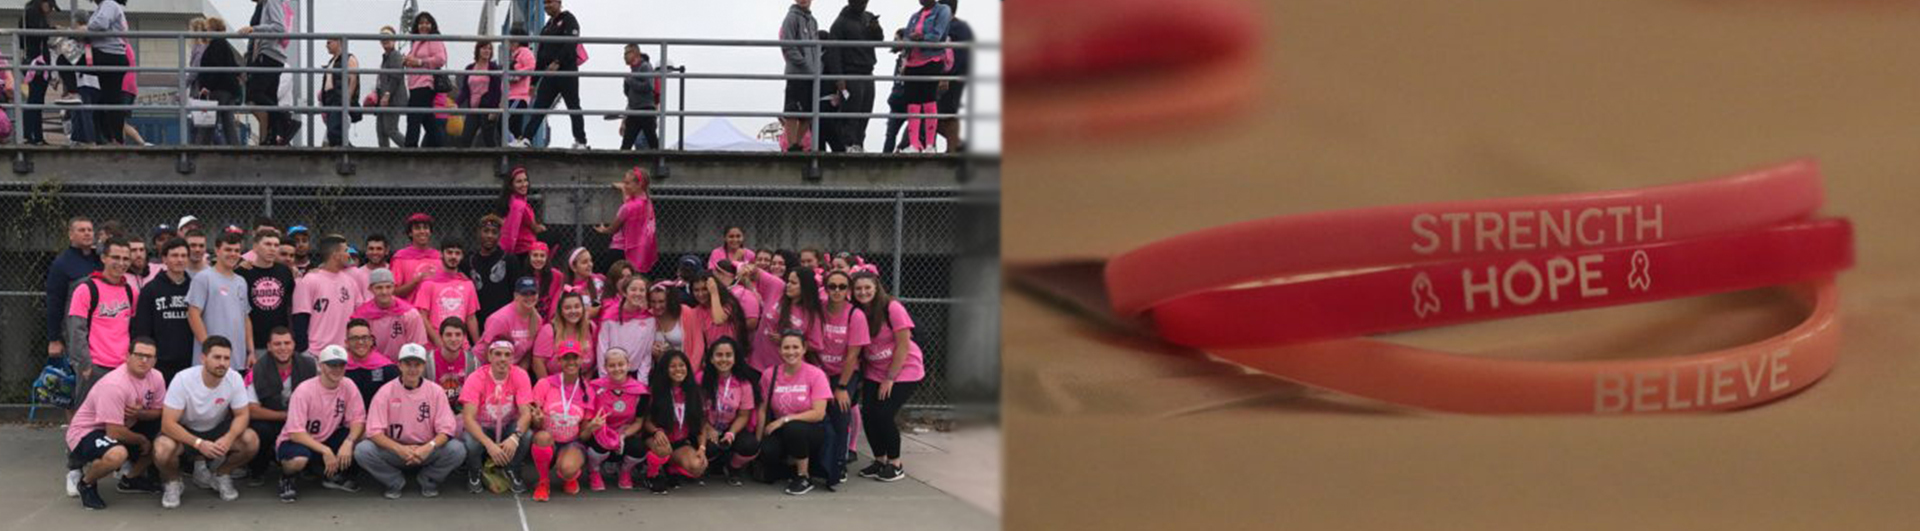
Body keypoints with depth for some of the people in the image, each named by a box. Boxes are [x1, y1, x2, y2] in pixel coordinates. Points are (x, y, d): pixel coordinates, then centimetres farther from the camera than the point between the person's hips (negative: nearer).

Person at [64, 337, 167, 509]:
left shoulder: (155, 378, -7)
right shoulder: (114, 385, -30)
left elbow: (160, 412, 3)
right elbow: (114, 432, -30)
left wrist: (140, 414, -19)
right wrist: (142, 440, -13)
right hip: (86, 431, -8)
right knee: (117, 454, -39)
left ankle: (131, 479, 16)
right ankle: (86, 483, -6)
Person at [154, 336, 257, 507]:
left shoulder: (234, 379, -18)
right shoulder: (183, 380, -27)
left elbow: (241, 415, -11)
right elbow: (168, 423, -27)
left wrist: (228, 438, -33)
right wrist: (199, 444, -40)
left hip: (217, 429, 3)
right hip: (184, 431, -3)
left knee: (251, 440, -24)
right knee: (162, 450, -35)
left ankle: (221, 476, 6)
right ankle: (172, 483, 1)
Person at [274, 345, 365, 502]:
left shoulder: (348, 387, -9)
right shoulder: (304, 391, -22)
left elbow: (358, 420, -12)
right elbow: (295, 433, -25)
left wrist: (348, 442, -32)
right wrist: (325, 451, -32)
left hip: (327, 439, 5)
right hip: (297, 441, -5)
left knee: (363, 435, -19)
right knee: (299, 459, -40)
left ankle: (334, 474, 5)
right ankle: (287, 480, -1)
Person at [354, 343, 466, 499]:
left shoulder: (436, 391, -4)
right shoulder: (386, 392, -7)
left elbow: (446, 430, -9)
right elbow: (375, 432, -13)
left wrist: (429, 447, -30)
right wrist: (399, 449, -30)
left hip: (427, 450, 0)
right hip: (394, 450, 0)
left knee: (458, 450, -27)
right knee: (362, 450, -27)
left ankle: (428, 480, 3)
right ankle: (395, 481, 1)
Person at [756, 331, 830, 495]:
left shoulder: (815, 375, -9)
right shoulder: (770, 375, 1)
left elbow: (819, 413, -14)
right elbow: (763, 409, 2)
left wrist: (785, 419, -19)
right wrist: (758, 441, -7)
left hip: (811, 431, -3)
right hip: (781, 432, 3)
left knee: (793, 428, -37)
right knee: (766, 451, -29)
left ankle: (804, 478, -13)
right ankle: (790, 463, 10)